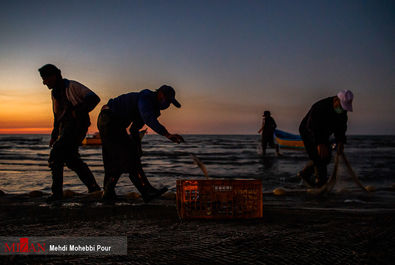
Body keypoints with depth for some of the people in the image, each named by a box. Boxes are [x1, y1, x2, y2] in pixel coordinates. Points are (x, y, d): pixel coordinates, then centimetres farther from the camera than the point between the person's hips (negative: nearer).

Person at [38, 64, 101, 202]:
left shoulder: (71, 86, -7)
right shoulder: (54, 92, 19)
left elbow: (94, 98, -17)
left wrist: (78, 112, -19)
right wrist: (54, 135, 21)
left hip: (76, 126, -10)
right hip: (65, 129, 10)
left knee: (55, 156, -17)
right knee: (71, 160, 12)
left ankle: (57, 192, -12)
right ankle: (93, 188, 22)